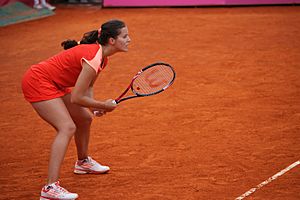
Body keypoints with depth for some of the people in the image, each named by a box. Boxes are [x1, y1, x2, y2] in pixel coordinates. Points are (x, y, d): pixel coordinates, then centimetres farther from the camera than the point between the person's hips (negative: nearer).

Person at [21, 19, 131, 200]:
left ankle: (83, 162, 45)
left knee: (85, 118, 19)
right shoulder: (94, 59, -28)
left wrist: (95, 107, -5)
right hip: (37, 82, -10)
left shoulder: (102, 56, 3)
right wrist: (103, 105, -14)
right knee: (67, 127, -22)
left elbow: (87, 87, 14)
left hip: (55, 84, 10)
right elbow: (76, 98, -26)